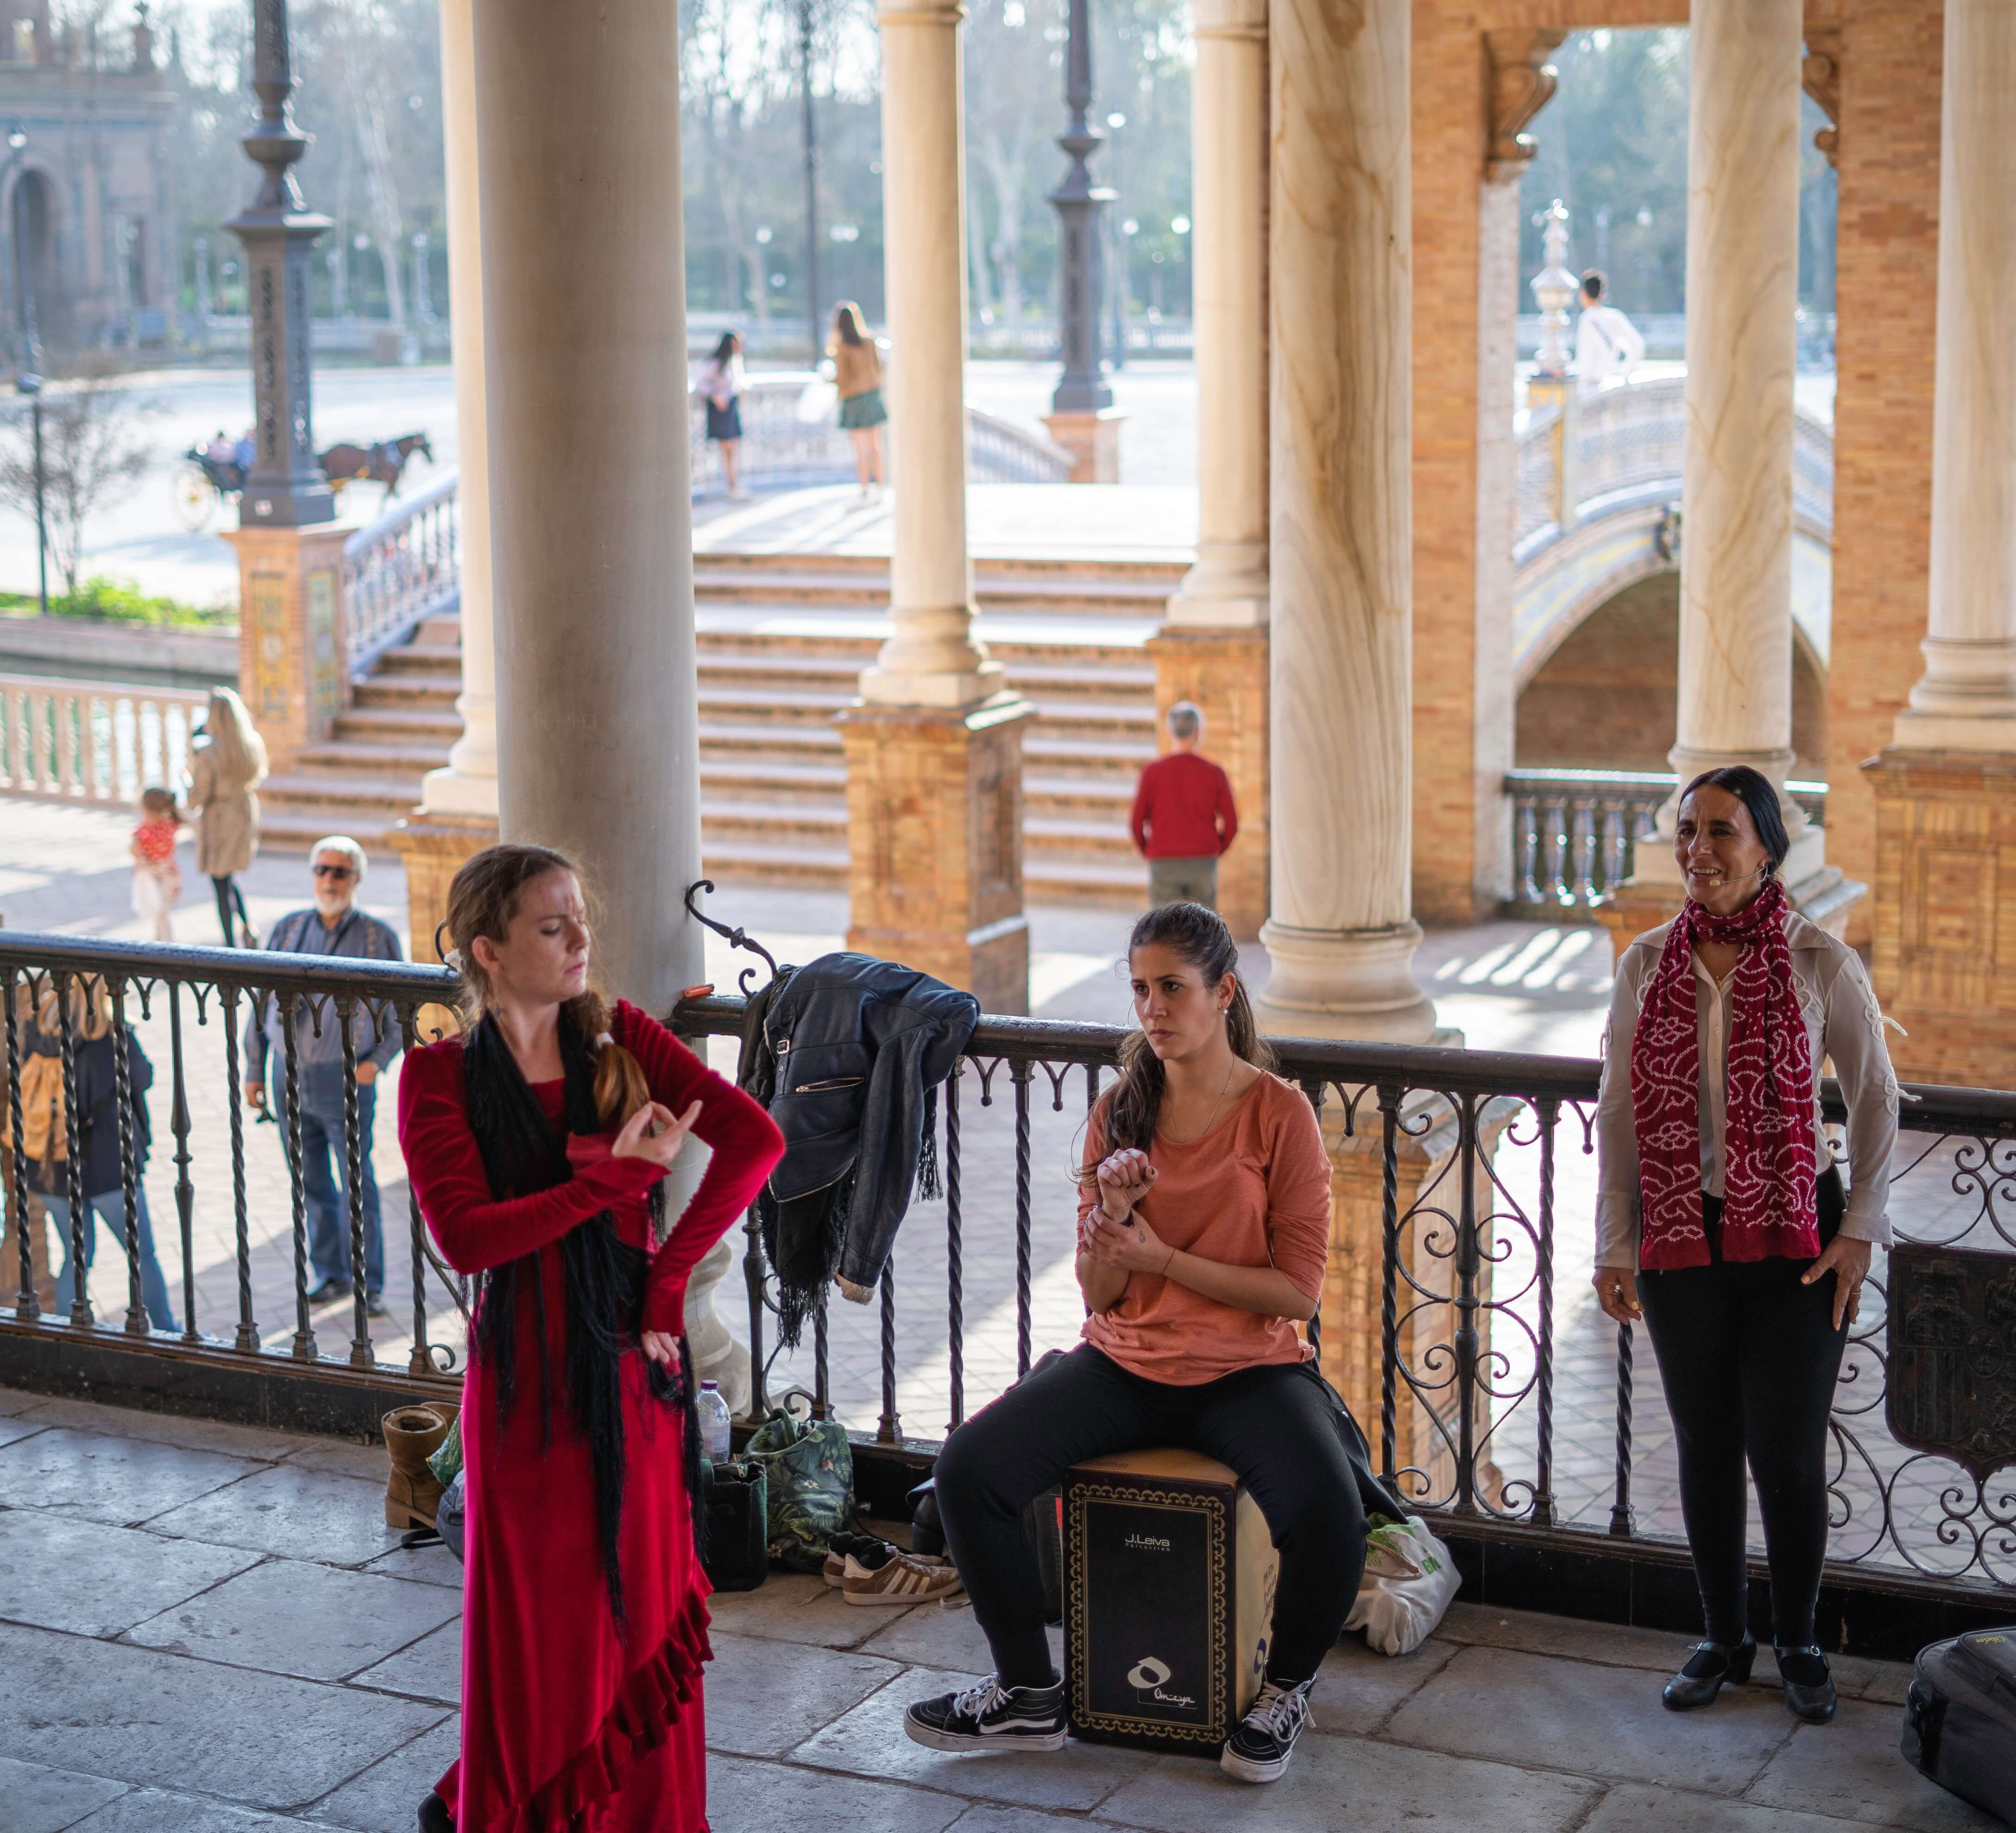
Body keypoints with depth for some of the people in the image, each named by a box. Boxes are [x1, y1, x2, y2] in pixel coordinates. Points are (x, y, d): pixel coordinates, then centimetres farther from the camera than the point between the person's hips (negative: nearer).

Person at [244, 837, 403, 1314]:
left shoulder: (379, 937, -2)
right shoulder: (287, 929, 6)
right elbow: (262, 1002, 13)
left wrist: (376, 1061, -9)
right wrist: (254, 1071, 11)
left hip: (346, 1079, -3)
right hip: (289, 1075, 3)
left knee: (358, 1185, 0)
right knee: (311, 1185, 11)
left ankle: (369, 1284, 11)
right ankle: (330, 1273, 24)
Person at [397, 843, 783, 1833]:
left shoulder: (621, 1039, 2)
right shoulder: (440, 1075, -5)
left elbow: (754, 1136, -8)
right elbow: (465, 1235, -18)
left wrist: (668, 1274, -14)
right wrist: (614, 1177, -21)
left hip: (634, 1361, 3)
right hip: (528, 1375, -3)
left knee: (641, 1599, 9)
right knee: (537, 1612, 5)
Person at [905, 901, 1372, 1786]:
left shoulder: (1278, 1113, -6)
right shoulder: (1119, 1111, 5)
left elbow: (1296, 1290, -9)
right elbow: (1100, 1294, 5)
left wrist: (1160, 1257, -15)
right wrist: (1113, 1214, -16)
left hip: (1246, 1371, -4)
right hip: (1125, 1362, 4)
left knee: (1329, 1511, -31)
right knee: (968, 1467, -18)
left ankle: (1286, 1692, 1)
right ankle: (1029, 1694, 3)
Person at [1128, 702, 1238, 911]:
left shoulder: (1152, 772, -3)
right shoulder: (1215, 774, -2)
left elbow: (1136, 822, -2)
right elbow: (1231, 825, 0)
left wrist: (1146, 852, 17)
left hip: (1164, 866, -1)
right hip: (1203, 867, 1)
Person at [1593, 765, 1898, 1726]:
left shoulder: (1820, 962, -8)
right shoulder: (1648, 964, 1)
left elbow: (1875, 1098, 1)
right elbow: (1618, 1113, 6)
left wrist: (1860, 1230, -4)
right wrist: (1614, 1245, 4)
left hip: (1794, 1238, -3)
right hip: (1682, 1239, 3)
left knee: (1787, 1451, 0)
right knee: (1706, 1447, 10)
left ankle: (1798, 1645, 21)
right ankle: (1724, 1639, 26)